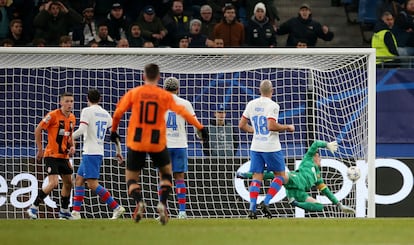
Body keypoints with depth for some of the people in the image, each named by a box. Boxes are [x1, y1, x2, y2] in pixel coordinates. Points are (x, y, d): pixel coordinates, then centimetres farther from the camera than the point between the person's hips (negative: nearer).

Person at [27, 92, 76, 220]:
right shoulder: (53, 115, -13)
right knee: (53, 183, -18)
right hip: (51, 155, -7)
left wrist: (72, 146, 4)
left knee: (68, 183, 11)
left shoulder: (72, 118, 8)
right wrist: (40, 150, -7)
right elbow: (38, 130, -8)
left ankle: (64, 211, 27)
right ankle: (34, 207, -7)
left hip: (64, 156, 7)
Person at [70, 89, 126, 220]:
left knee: (93, 184, -11)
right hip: (99, 153, 8)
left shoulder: (87, 111, -7)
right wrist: (119, 152, 18)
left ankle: (116, 207, -18)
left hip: (90, 153, -8)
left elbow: (82, 130, -18)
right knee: (79, 180, 15)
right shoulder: (105, 114, 13)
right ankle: (76, 212, 12)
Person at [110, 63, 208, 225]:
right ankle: (162, 203, -2)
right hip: (157, 143, 0)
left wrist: (114, 131, 17)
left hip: (136, 142, 0)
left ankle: (139, 201, -20)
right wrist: (200, 128, -1)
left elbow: (118, 113, 2)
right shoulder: (165, 96, -1)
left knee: (131, 178, 10)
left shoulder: (133, 93, 0)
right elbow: (183, 112, -5)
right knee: (166, 172, 22)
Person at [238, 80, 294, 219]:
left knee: (257, 177, 6)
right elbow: (271, 126, -22)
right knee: (280, 176, 9)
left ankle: (252, 208, -8)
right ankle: (266, 203, -6)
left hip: (255, 147, 5)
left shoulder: (251, 104, 6)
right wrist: (287, 127, -8)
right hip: (271, 147, -5)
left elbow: (242, 125, 10)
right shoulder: (272, 105, -11)